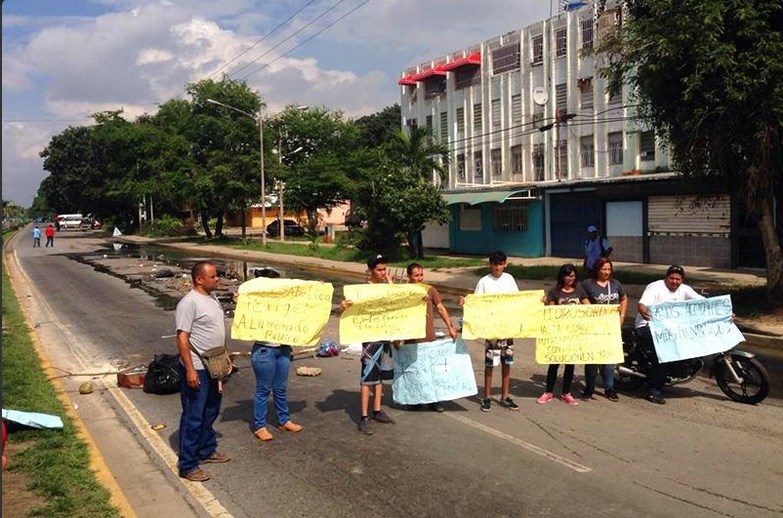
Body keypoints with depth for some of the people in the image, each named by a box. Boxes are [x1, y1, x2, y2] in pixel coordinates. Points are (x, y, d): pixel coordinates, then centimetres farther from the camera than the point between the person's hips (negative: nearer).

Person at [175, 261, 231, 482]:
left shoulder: (212, 298, 9)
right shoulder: (189, 303, -19)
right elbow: (182, 338, -22)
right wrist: (190, 369, -24)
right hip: (197, 369, -9)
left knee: (210, 412, 21)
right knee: (193, 417, -1)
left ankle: (207, 450, 37)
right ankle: (187, 466, 7)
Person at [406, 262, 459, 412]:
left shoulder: (430, 290, 3)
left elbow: (441, 308, 6)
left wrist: (450, 327, -2)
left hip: (430, 338, 1)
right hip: (411, 339, -1)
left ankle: (434, 400, 17)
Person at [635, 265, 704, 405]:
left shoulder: (684, 290, 7)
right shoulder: (655, 287, -11)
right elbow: (641, 304, -26)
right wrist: (643, 311, -51)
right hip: (647, 327, -8)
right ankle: (654, 391, -23)